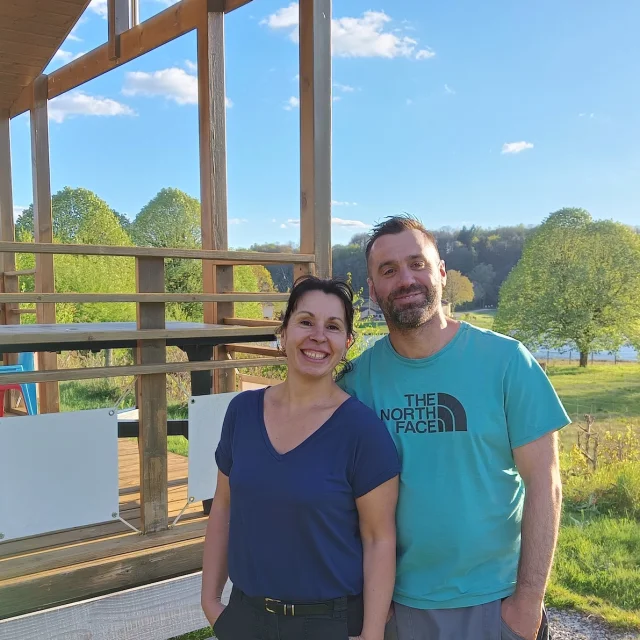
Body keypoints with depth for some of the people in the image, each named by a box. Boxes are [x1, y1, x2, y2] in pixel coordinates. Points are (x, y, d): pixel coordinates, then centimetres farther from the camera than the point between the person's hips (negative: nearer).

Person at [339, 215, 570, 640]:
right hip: (397, 603, 2)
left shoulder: (505, 361, -12)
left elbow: (544, 484, -10)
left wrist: (529, 600, -11)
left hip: (493, 601, -2)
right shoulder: (360, 376, -6)